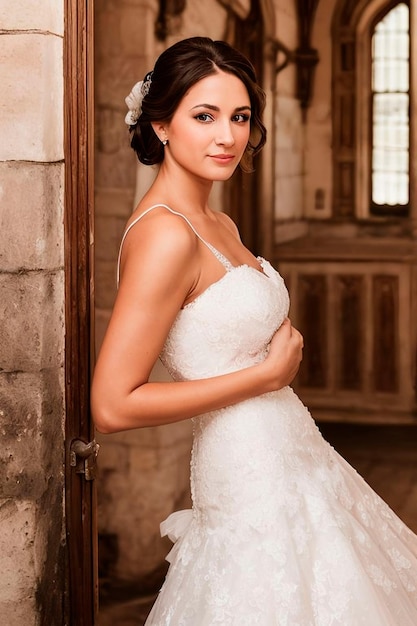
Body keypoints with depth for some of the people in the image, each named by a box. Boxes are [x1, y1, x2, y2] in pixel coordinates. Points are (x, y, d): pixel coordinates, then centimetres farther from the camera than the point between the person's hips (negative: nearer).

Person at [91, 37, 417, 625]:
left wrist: (284, 348, 0)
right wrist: (268, 374, -17)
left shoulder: (219, 225, 8)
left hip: (290, 460, 9)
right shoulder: (165, 234, -20)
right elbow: (113, 406, -24)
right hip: (254, 482, -9)